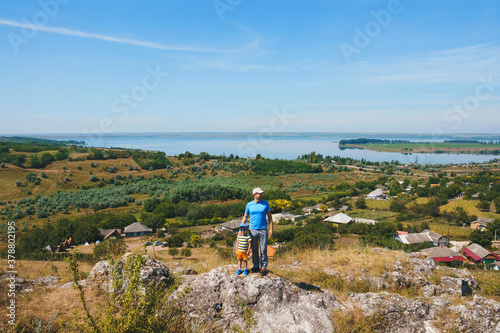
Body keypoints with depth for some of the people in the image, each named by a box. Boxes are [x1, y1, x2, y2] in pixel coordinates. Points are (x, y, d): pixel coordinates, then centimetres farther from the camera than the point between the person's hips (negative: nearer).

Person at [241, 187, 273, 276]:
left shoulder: (265, 204, 1)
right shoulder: (249, 205, 3)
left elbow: (269, 216, 6)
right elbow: (245, 217, 11)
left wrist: (271, 229, 0)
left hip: (263, 230, -1)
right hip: (252, 230, 1)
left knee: (263, 250, 1)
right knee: (254, 250, 10)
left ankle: (263, 267, 13)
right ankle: (255, 266, 24)